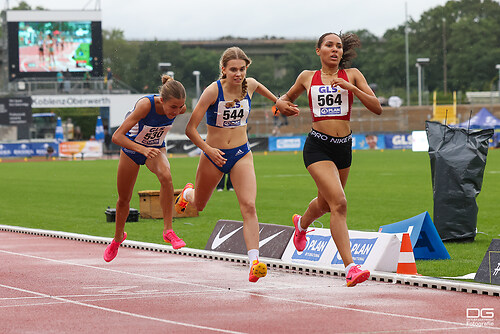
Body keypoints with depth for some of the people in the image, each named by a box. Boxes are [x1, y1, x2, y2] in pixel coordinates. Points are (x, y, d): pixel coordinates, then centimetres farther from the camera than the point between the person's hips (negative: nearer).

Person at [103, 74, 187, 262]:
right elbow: (117, 137, -42)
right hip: (131, 148, -2)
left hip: (156, 149, 2)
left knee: (165, 176, -33)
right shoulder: (146, 105, -39)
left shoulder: (179, 108, -26)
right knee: (124, 199, 13)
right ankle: (118, 238, 42)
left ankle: (168, 230, -26)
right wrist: (142, 149, -53)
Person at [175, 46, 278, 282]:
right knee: (199, 205, 20)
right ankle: (187, 193, 59)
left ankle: (254, 262, -27)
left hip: (241, 155, 2)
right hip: (214, 155, -2)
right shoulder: (213, 91, -20)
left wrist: (277, 100, 37)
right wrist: (207, 149, -34)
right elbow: (190, 129, -19)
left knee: (249, 206, -19)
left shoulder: (250, 85, -7)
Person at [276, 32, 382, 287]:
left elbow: (377, 108, -4)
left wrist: (351, 88, -17)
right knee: (339, 203, -20)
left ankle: (302, 224, 59)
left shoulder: (352, 75, 4)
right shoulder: (307, 77, 5)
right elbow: (286, 98, 23)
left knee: (325, 203, 22)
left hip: (344, 147, 3)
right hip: (318, 146, -3)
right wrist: (283, 105, -1)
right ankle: (350, 267, -23)